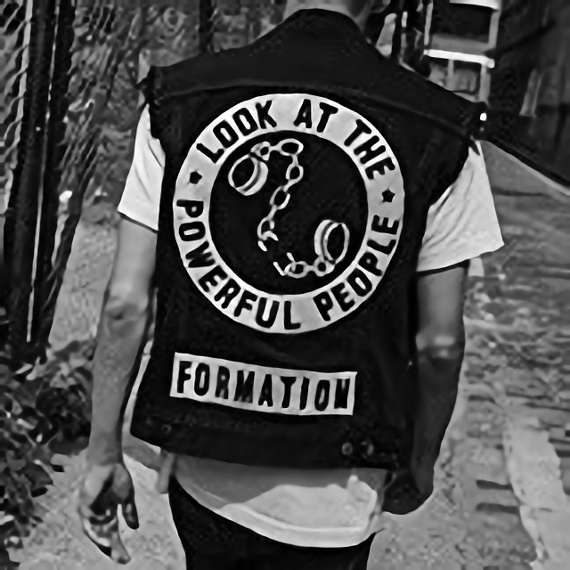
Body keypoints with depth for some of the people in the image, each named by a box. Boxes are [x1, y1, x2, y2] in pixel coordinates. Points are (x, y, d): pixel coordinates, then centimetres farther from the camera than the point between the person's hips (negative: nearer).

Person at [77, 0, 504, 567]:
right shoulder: (440, 132, -11)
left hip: (203, 475, 2)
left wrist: (103, 455, 3)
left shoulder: (177, 101, -8)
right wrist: (418, 466, 10)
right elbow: (438, 343, -7)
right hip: (331, 502, -1)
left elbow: (126, 304, -8)